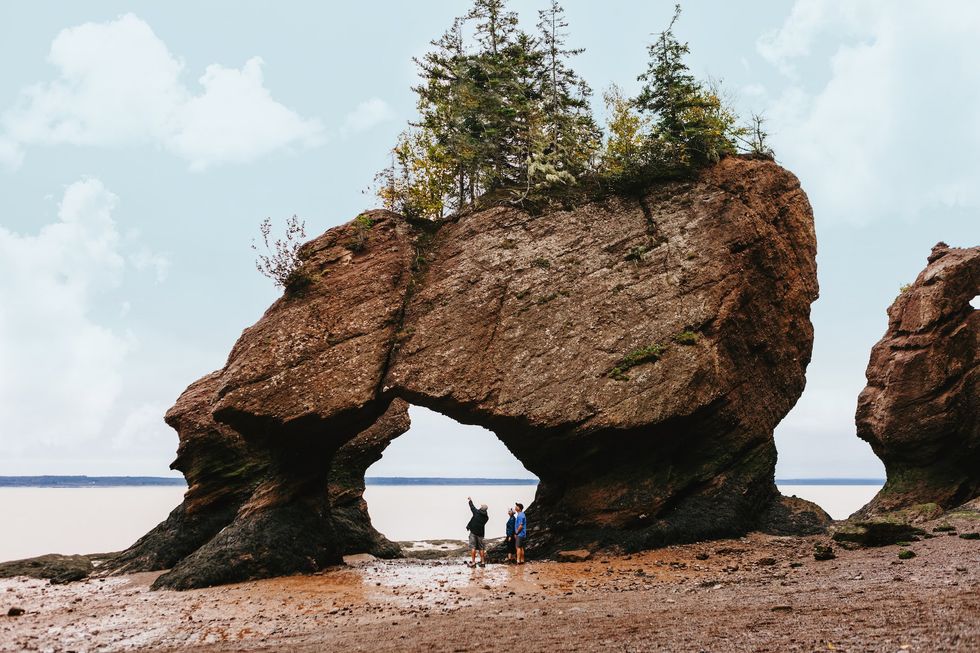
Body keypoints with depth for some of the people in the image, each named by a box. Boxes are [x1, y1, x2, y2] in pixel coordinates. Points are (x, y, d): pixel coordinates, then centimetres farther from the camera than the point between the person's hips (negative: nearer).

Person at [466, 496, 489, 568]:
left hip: (473, 532, -4)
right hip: (480, 533, 4)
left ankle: (473, 562, -10)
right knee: (481, 548, 11)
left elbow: (472, 507, 13)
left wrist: (470, 501, 31)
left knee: (472, 547, -5)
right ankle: (482, 562, 11)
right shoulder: (486, 517, 6)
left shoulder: (477, 512, -4)